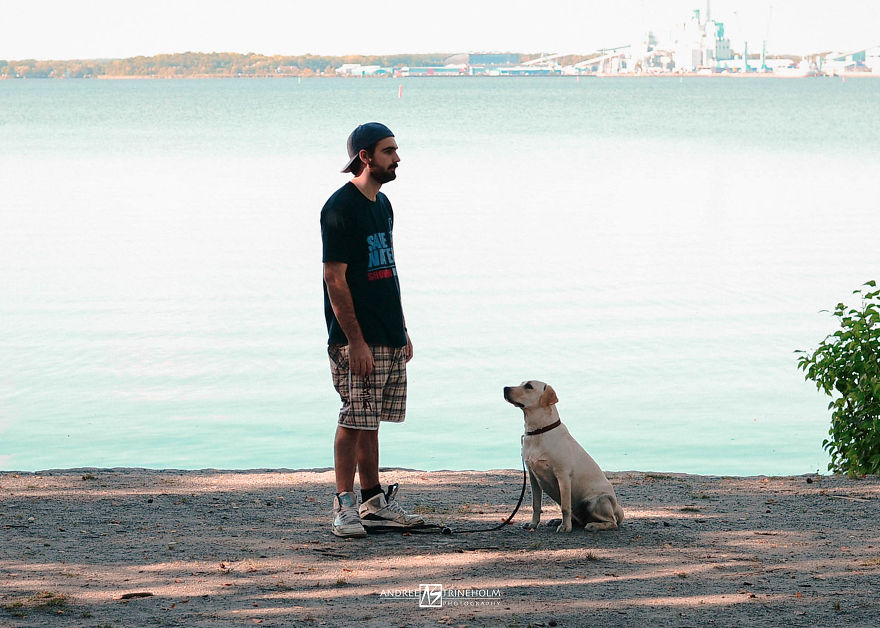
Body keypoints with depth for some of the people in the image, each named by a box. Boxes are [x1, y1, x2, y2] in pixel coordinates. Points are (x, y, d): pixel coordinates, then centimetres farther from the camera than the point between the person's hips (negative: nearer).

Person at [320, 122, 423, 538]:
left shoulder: (382, 205, 15)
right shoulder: (340, 207, -12)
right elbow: (334, 278, -16)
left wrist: (402, 330, 18)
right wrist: (355, 341, -20)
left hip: (389, 338, 8)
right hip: (357, 340, -8)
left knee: (370, 421, 12)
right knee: (355, 421, -6)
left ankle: (374, 501, 17)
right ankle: (345, 504, 1)